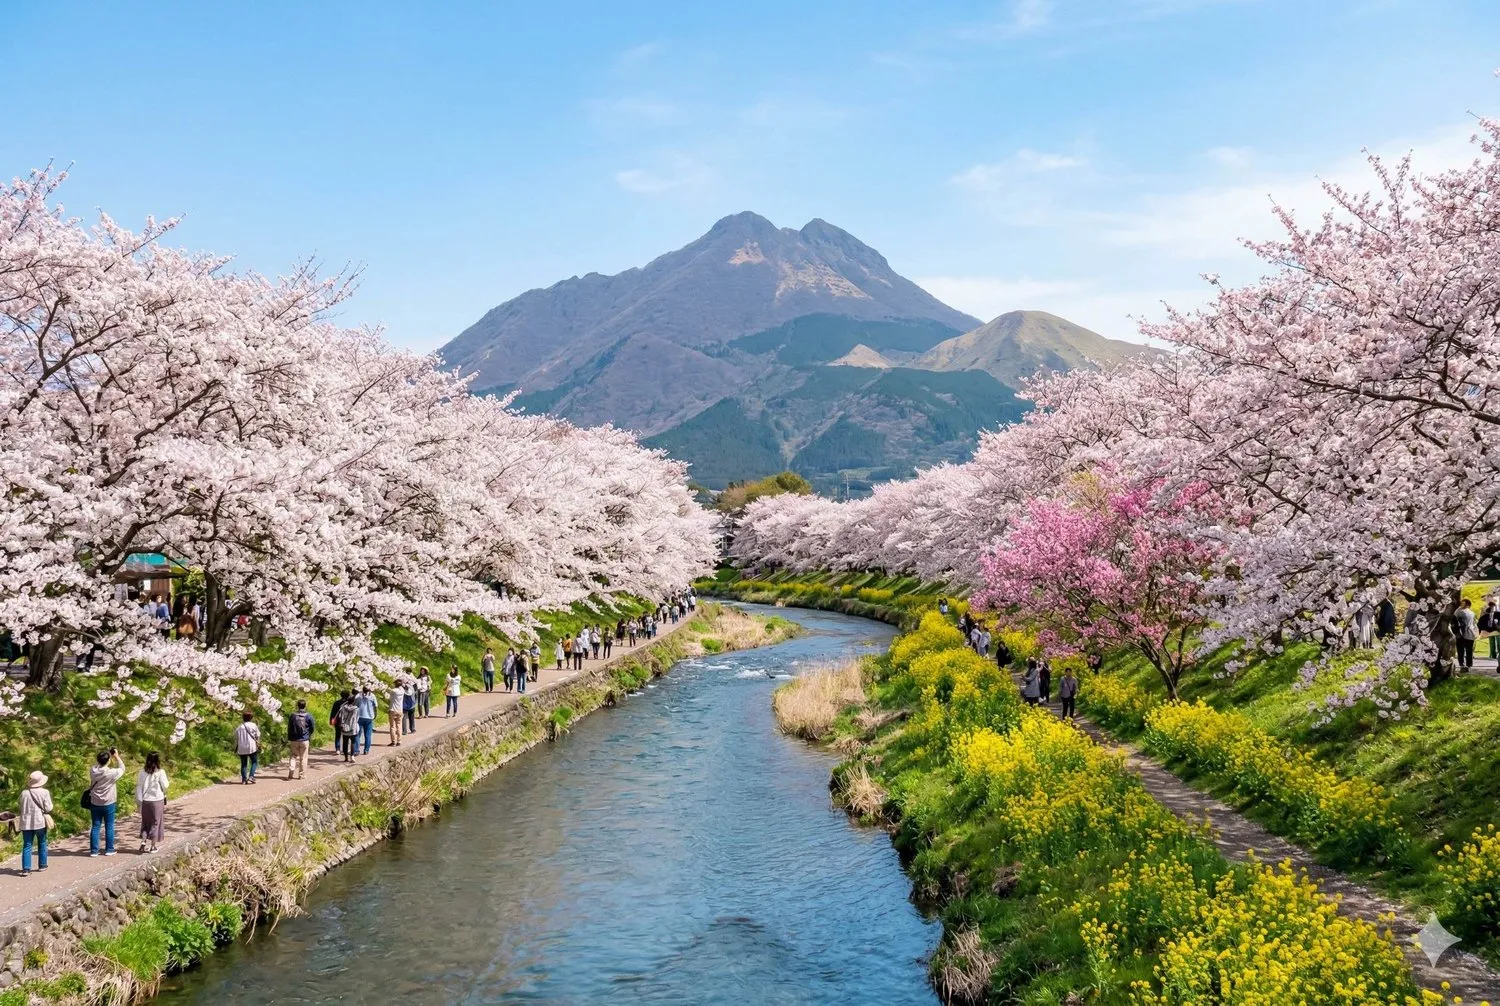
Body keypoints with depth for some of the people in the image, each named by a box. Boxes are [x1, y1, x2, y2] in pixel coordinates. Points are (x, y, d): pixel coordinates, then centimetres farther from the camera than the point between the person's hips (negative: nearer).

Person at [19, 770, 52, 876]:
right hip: (40, 822, -2)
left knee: (27, 846, 2)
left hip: (26, 822, 2)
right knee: (42, 844, 16)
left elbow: (21, 807, 8)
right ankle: (42, 865, 23)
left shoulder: (24, 793, 0)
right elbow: (48, 808, -8)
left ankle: (26, 869, -6)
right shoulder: (44, 792, -9)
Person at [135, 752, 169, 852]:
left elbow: (139, 787, 0)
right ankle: (153, 846, 10)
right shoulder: (160, 773, -12)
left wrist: (139, 801, 7)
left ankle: (143, 842, 3)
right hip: (157, 800, -3)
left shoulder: (142, 772, -3)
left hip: (145, 801, 3)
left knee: (145, 822, 16)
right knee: (155, 822, 8)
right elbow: (165, 786, -6)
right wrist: (169, 782, 15)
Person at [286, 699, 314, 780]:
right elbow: (312, 728, 3)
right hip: (304, 740, -2)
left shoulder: (293, 715, -2)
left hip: (294, 740, 2)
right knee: (303, 758, 7)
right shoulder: (308, 716, -7)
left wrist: (289, 740, 12)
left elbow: (289, 728, 3)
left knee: (294, 756, 9)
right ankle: (301, 774, 9)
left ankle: (290, 774, -4)